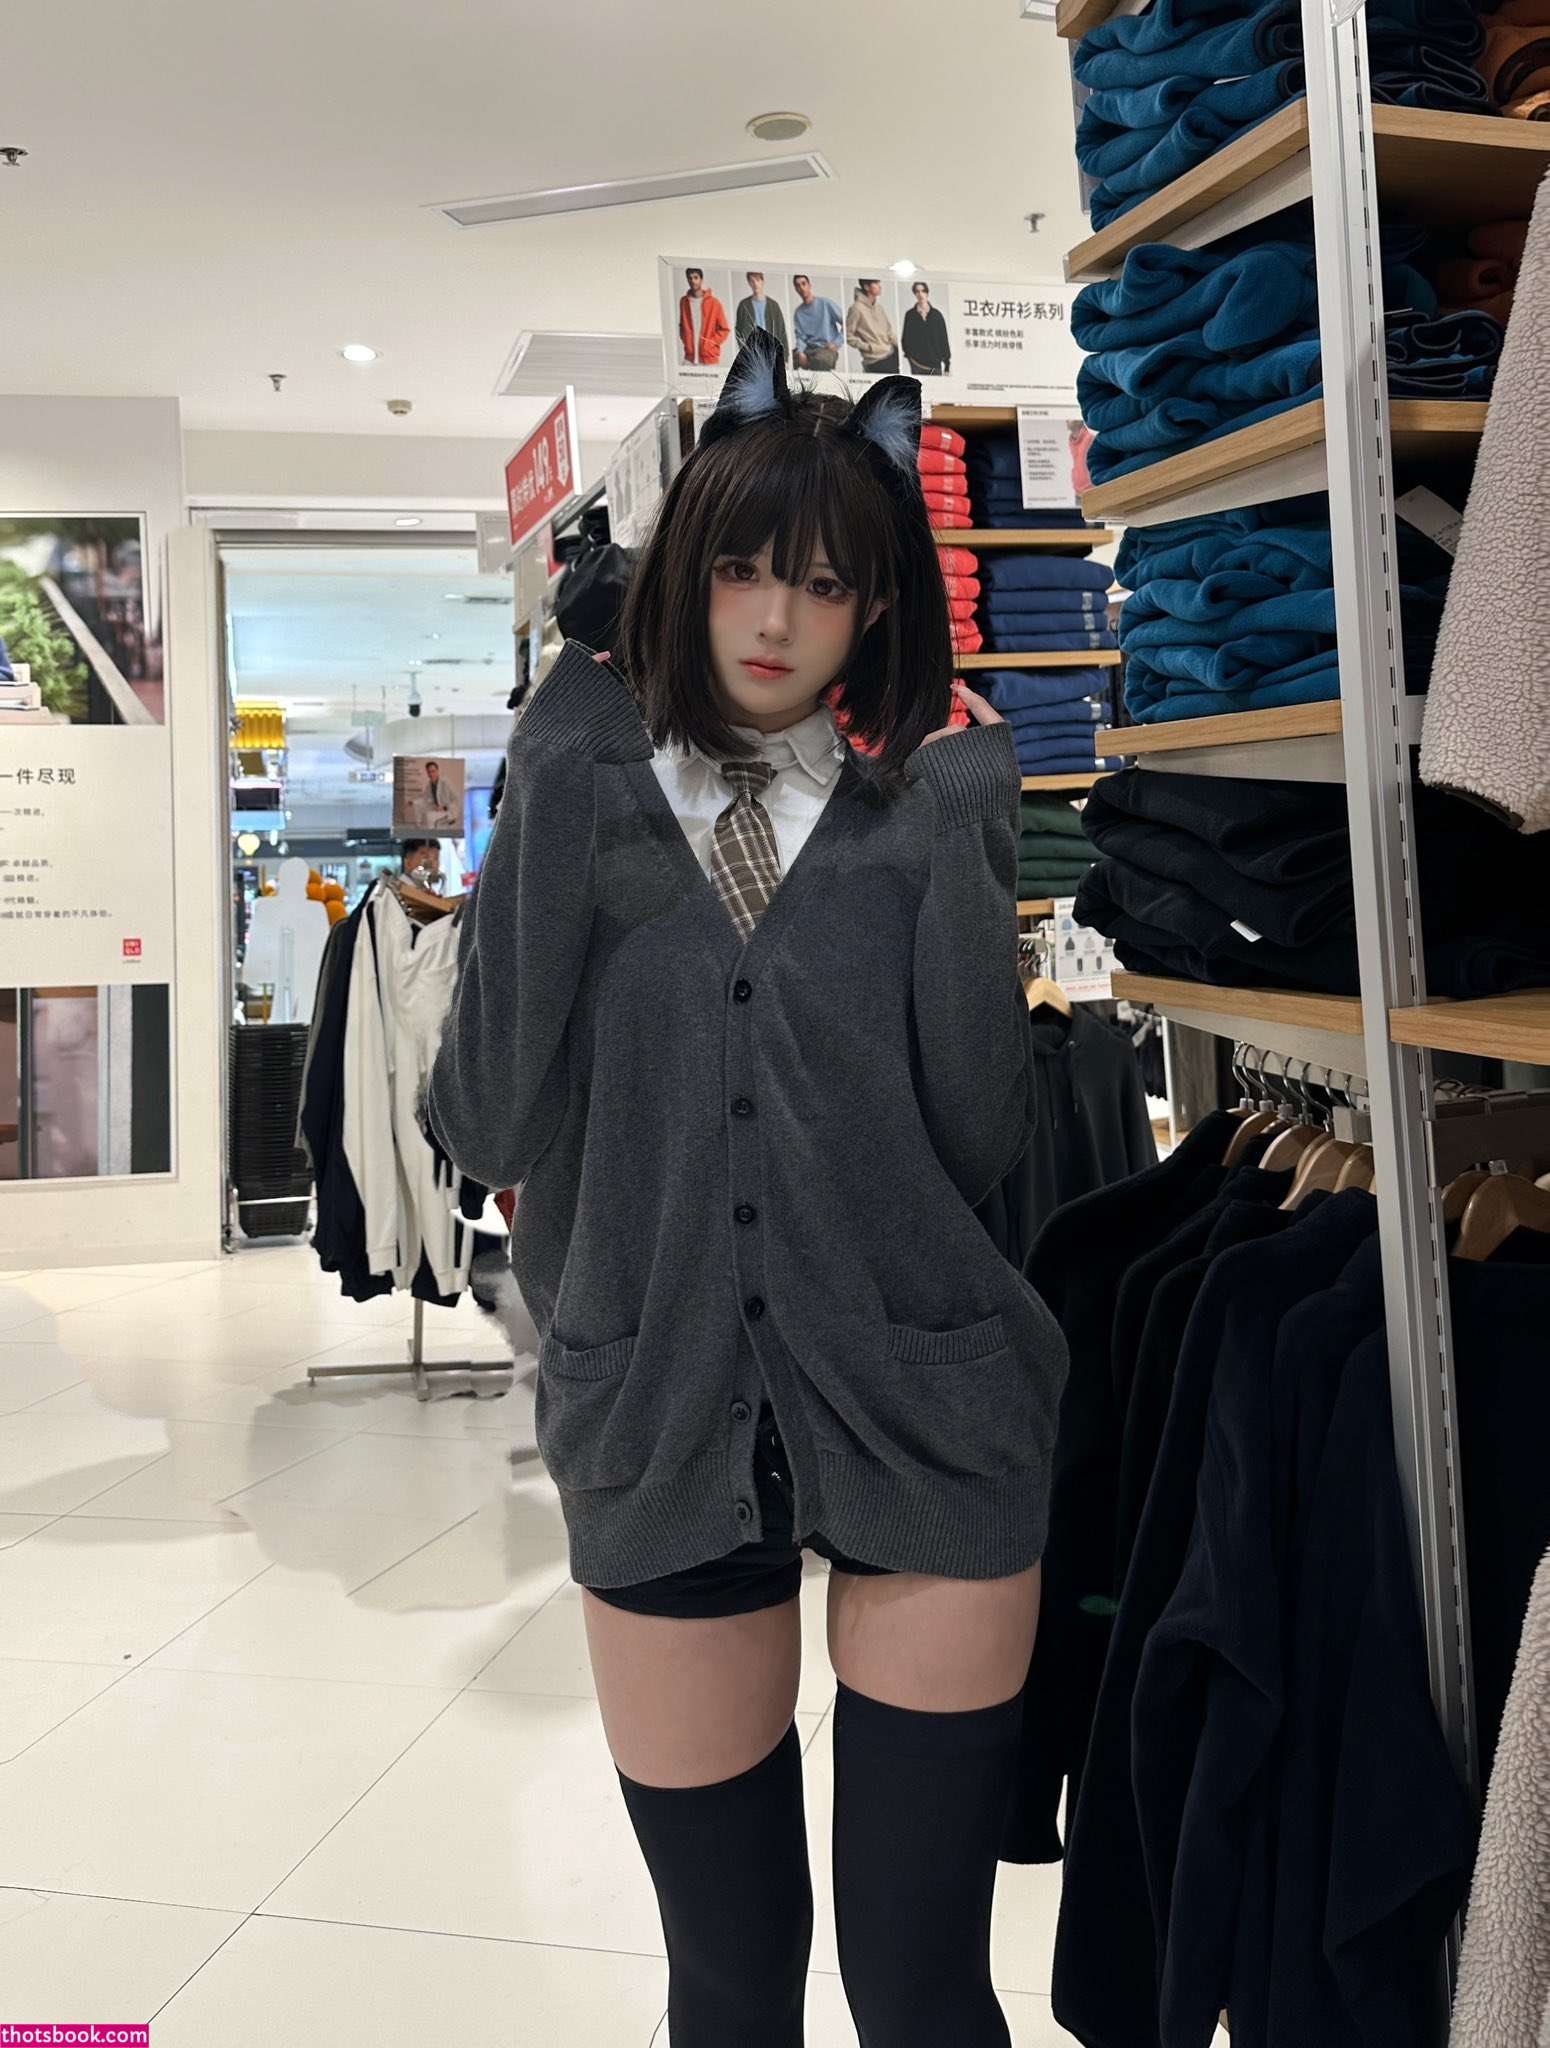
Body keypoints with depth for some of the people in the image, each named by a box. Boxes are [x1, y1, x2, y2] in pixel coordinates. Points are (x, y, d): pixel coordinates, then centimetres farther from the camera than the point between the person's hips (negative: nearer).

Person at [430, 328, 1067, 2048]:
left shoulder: (924, 815, 1)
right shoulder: (590, 798, 1)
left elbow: (981, 1139, -9)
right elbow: (490, 1126, -9)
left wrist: (960, 839, -11)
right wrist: (555, 802, -11)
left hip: (925, 1436, 0)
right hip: (663, 1438, 1)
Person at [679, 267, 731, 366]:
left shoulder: (714, 303, -2)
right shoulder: (683, 302, 8)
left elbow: (724, 329, 2)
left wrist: (710, 342, -8)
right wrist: (685, 339, 6)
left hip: (709, 358, -2)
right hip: (689, 358, 2)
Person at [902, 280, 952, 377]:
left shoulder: (936, 315, 7)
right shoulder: (910, 315, 6)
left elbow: (944, 340, 6)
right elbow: (906, 339, 8)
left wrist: (947, 366, 2)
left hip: (935, 364, 1)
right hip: (917, 365, -1)